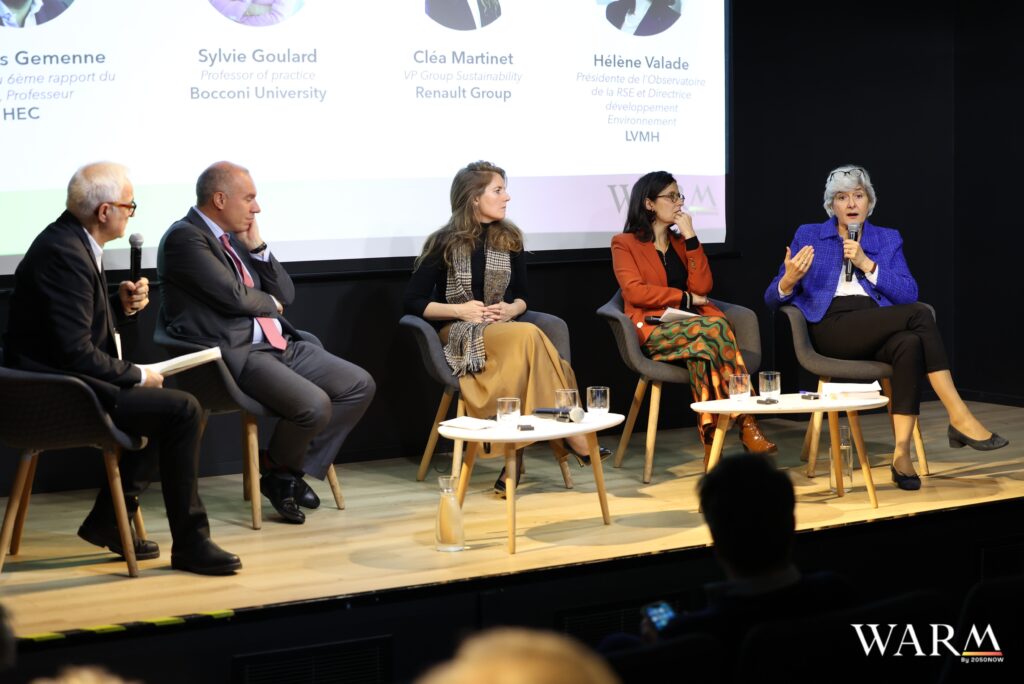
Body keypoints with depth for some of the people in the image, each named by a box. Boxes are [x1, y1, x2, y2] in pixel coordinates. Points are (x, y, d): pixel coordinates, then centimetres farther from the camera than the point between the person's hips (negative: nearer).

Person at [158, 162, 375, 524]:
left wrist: (257, 247, 5)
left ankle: (295, 467, 9)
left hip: (279, 345, 9)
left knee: (360, 385, 0)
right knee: (314, 405, -28)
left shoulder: (236, 237, 18)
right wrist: (270, 303, 2)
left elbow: (285, 295, 18)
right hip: (235, 354, -9)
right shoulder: (184, 237, -10)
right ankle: (277, 475, 2)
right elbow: (234, 296, -19)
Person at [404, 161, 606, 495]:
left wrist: (512, 309, -5)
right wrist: (460, 310, -15)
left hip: (504, 332, 4)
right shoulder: (446, 243, -2)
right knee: (529, 335, -33)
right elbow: (413, 301, -2)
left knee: (526, 341, -36)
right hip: (460, 335, -3)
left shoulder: (509, 239, 10)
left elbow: (521, 296, 18)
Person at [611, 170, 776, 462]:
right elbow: (634, 292, -8)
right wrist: (686, 298, -6)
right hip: (654, 331, -4)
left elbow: (703, 287, 6)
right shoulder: (624, 244, 8)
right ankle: (747, 424, -35)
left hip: (692, 325, 4)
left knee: (703, 346, -35)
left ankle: (711, 436, -41)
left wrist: (690, 237, 1)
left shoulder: (681, 241, 22)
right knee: (716, 328, -32)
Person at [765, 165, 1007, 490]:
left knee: (910, 343, -37)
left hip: (876, 332, 3)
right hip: (832, 329, -3)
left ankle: (901, 453, -38)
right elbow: (773, 298, 9)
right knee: (919, 315, -28)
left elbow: (909, 294, 4)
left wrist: (866, 263, -6)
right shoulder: (808, 235, 14)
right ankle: (960, 418, -29)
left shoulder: (888, 239, 19)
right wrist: (789, 280, -15)